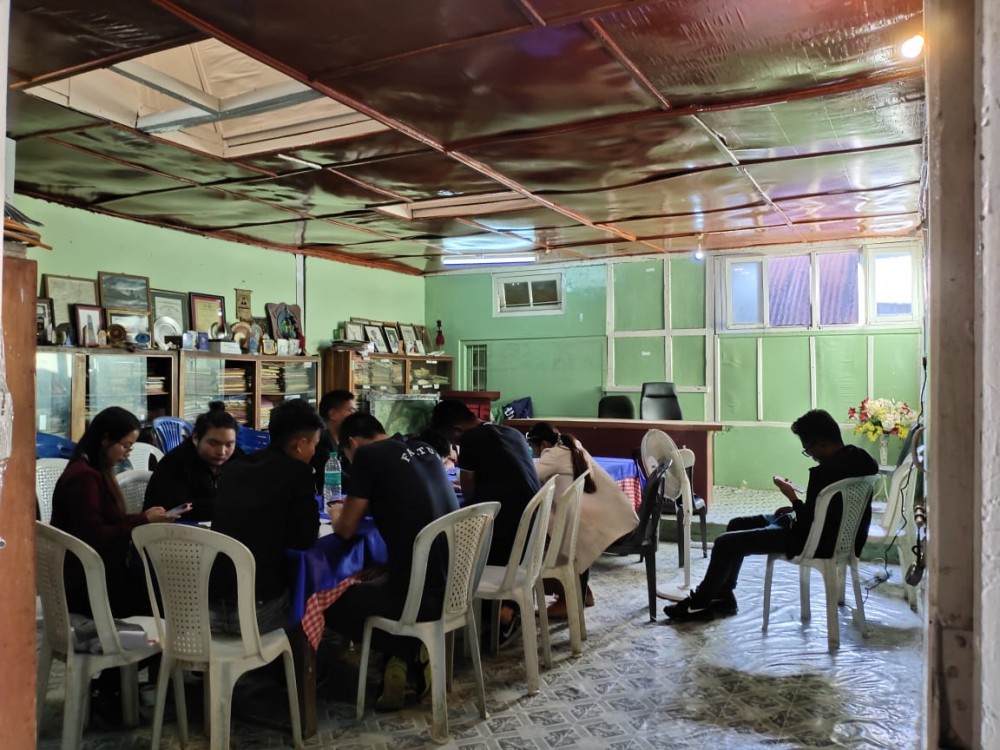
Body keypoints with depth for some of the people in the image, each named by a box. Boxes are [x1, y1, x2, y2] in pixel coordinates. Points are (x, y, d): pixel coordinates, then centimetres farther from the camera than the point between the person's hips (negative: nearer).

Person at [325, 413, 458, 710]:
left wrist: (337, 517, 19)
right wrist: (362, 506, 30)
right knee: (376, 582, 35)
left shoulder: (368, 454, -7)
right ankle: (403, 659, 22)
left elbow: (346, 529, -2)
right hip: (458, 587, 8)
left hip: (422, 595, -8)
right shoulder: (425, 449, 12)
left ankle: (411, 656, 11)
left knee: (329, 604, 16)